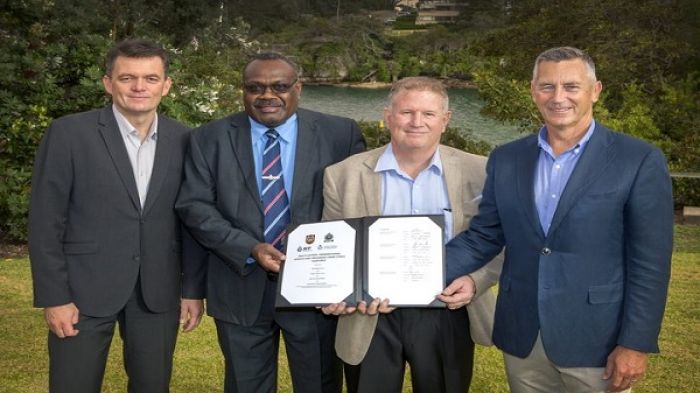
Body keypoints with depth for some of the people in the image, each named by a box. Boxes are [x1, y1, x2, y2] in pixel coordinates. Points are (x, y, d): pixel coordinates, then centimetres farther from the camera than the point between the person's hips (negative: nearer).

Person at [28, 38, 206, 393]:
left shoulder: (183, 140, 3)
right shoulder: (68, 133, -6)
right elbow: (45, 223, -6)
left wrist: (193, 289, 5)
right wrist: (54, 297, -9)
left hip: (158, 294, 3)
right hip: (84, 291, -3)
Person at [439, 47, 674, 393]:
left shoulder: (639, 161, -7)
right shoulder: (506, 159, 5)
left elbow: (649, 263, -8)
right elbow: (483, 235, 8)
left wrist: (635, 343, -11)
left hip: (595, 341, -4)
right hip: (521, 338, 4)